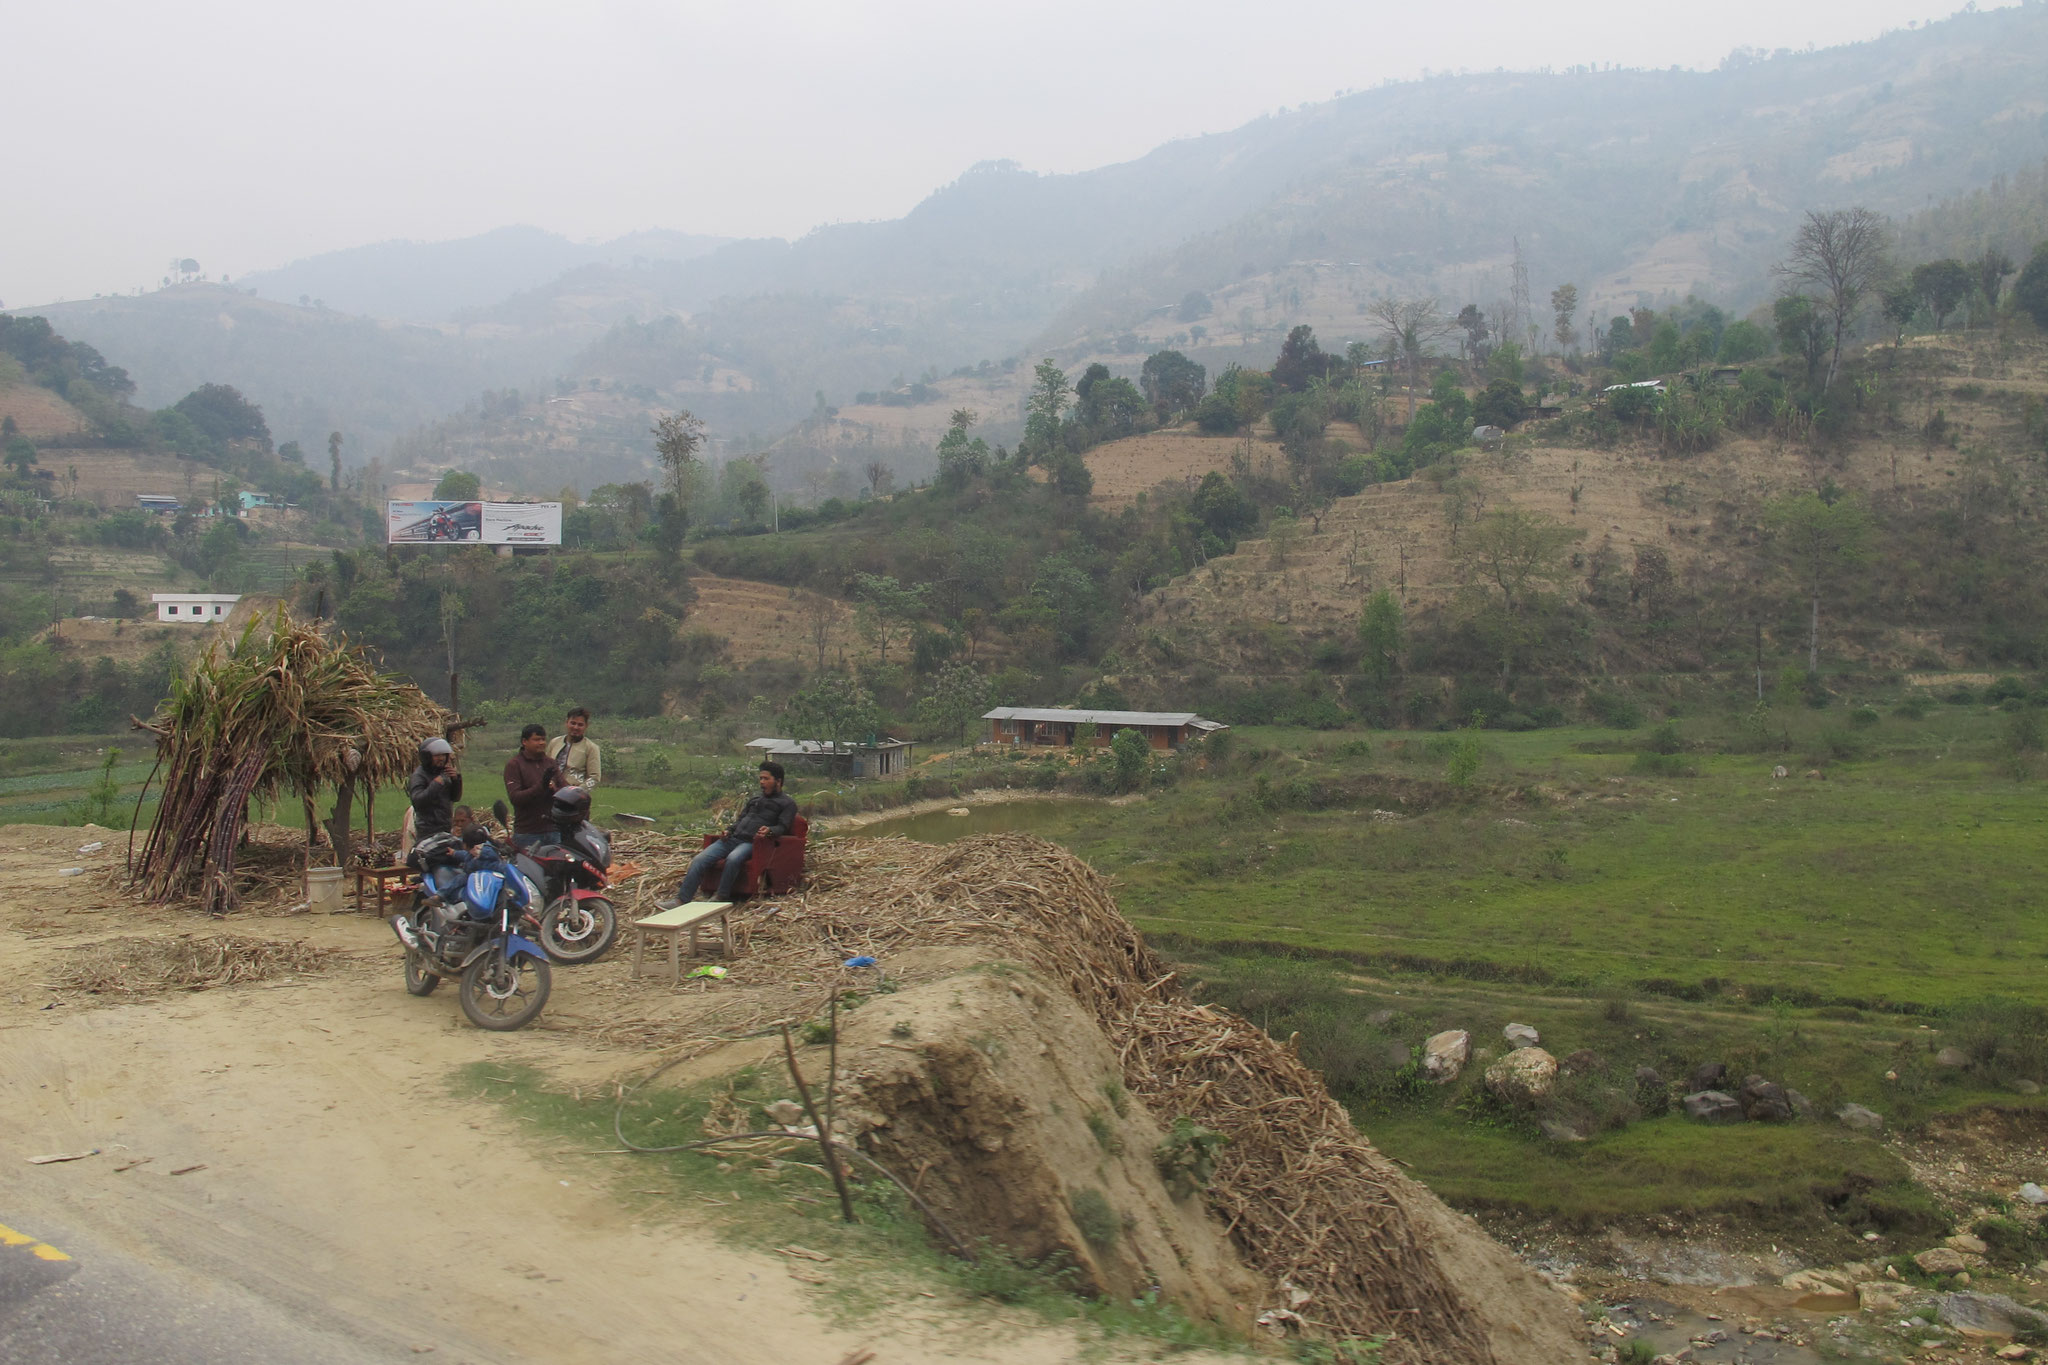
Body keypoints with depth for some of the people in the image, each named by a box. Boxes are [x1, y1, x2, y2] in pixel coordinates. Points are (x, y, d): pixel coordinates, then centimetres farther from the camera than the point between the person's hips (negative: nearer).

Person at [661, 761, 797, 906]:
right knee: (700, 860, -15)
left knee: (733, 859, -39)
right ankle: (681, 900, -19)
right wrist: (729, 830, 11)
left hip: (751, 843, -6)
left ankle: (721, 898, -28)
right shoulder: (755, 797, 29)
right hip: (733, 838, 6)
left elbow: (783, 826, -4)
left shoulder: (787, 804, 9)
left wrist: (769, 830, -26)